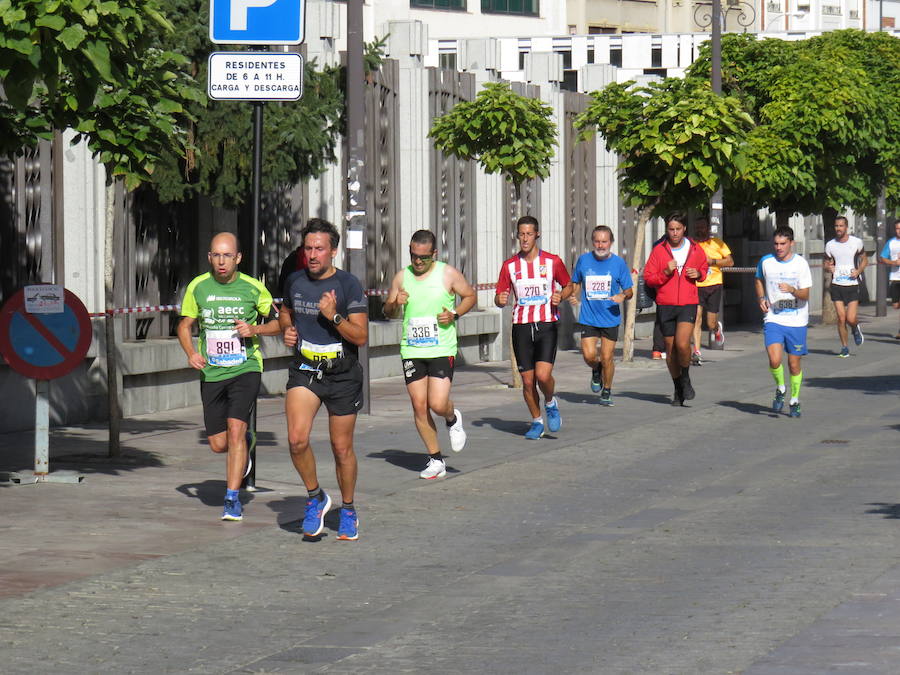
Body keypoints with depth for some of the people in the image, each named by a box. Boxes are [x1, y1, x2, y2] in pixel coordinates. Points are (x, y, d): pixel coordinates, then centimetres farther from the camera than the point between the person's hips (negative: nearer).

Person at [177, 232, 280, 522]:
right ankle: (243, 454, 41)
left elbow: (279, 323, 6)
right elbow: (184, 325, 13)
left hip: (246, 369, -3)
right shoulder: (198, 287, 1)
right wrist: (191, 353, -6)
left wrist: (254, 329, -14)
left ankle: (232, 499, -13)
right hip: (211, 373, 3)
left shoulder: (252, 288, -4)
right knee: (218, 444, 5)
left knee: (235, 429, -19)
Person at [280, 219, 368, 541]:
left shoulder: (348, 285, -10)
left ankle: (348, 511, 26)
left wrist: (334, 316, -25)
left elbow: (361, 336, -12)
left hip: (343, 375, -2)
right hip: (304, 370, 2)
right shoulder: (294, 281, 3)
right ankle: (315, 496, 5)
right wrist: (287, 330, 4)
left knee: (342, 448, 6)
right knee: (297, 439, -18)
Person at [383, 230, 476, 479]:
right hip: (411, 350, 3)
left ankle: (453, 420, 23)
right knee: (419, 406, 0)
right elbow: (389, 312, 16)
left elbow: (470, 295, 10)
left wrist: (454, 314, -8)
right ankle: (435, 460, 11)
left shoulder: (448, 274, -2)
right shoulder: (402, 277, 7)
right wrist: (395, 304, -8)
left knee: (438, 404, -14)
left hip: (442, 349, -3)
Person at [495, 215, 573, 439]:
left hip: (547, 325, -2)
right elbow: (499, 297, 11)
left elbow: (568, 285, 14)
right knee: (528, 381, 3)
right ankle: (536, 421, 22)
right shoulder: (510, 266, 5)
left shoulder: (552, 262, 1)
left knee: (543, 375, -17)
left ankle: (550, 403, 15)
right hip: (521, 326, 2)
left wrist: (560, 297, -7)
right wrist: (501, 300, -13)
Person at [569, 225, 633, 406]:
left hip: (610, 318, -1)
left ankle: (607, 391, 23)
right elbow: (576, 283, 16)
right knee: (589, 355, -11)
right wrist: (573, 295, -5)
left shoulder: (619, 263, -2)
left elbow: (629, 291, 3)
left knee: (606, 357, 1)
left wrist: (623, 296, -19)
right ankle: (596, 371, 26)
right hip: (588, 318, 1)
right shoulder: (583, 260, 1)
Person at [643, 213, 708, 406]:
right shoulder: (658, 250, 1)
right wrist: (665, 273, -17)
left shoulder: (695, 250, 4)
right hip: (665, 305, 1)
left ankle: (686, 378, 6)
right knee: (671, 348, 7)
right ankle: (678, 388, 23)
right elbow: (648, 277, 0)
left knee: (682, 344, -20)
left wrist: (698, 274, -1)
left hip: (688, 305, -1)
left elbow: (704, 268, 22)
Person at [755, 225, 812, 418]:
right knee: (774, 360, -17)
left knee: (794, 364, 6)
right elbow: (759, 280, 22)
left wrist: (792, 290, -30)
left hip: (796, 321, -1)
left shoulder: (801, 264, -7)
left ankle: (794, 400, 26)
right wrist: (761, 298, 5)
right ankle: (780, 389, 12)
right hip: (773, 319, 1)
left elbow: (805, 295, -9)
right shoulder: (766, 262, 0)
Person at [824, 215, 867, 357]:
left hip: (852, 285, -1)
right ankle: (844, 347, 12)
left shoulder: (856, 242, -1)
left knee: (851, 319, -9)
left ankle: (856, 329, 27)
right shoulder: (830, 245, 2)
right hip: (837, 285, 1)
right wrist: (829, 267, -10)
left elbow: (864, 260, 10)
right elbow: (827, 262, 14)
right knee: (841, 319, -2)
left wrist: (858, 271, -9)